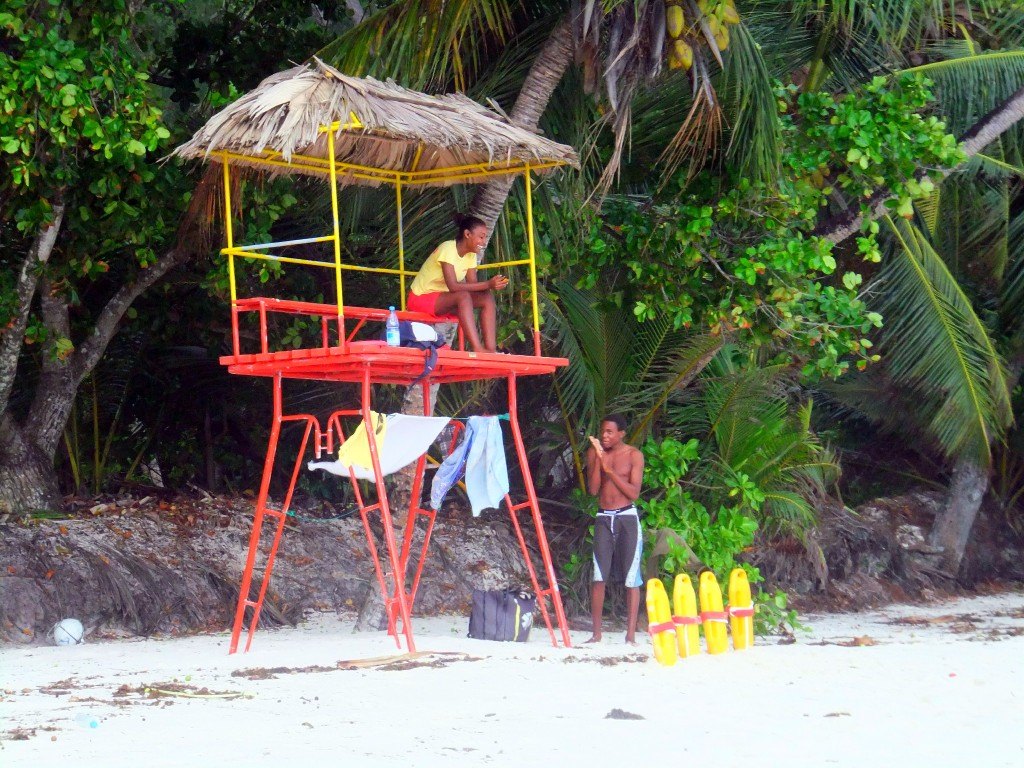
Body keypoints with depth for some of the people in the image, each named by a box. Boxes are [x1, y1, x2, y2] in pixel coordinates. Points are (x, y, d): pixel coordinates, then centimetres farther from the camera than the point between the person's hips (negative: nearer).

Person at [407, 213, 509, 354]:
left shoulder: (470, 255, 3)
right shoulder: (447, 249, -22)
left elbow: (473, 285, -4)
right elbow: (453, 286, -31)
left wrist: (493, 285, -24)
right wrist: (488, 284, -34)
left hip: (443, 298, 8)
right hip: (422, 298, -8)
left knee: (487, 298, -11)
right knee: (463, 296, -34)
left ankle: (490, 349, -21)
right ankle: (477, 349, -42)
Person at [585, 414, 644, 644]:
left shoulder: (633, 455, -2)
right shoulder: (594, 453, 4)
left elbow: (634, 493, -9)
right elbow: (593, 489, -3)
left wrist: (610, 470, -15)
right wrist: (599, 460, -13)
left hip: (627, 518, -2)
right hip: (603, 519, 2)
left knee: (631, 578, -3)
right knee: (598, 577, -3)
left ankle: (631, 635, -1)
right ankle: (596, 634, 1)